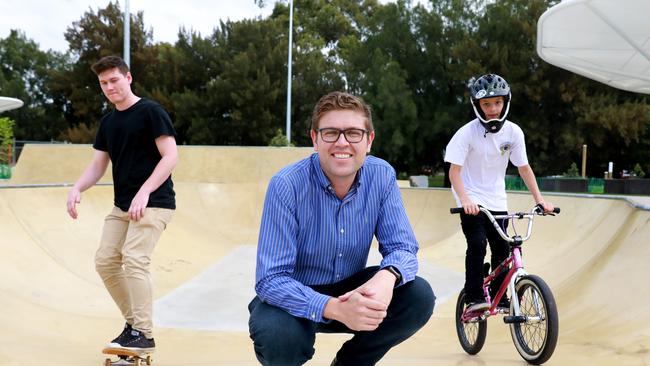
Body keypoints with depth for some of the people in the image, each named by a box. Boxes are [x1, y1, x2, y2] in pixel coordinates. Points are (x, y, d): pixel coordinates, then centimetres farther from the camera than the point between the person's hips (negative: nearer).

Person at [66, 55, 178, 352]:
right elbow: (98, 165, 15)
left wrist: (144, 192, -25)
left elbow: (171, 156, -16)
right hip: (122, 205, 8)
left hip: (153, 203, -8)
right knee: (105, 260, 2)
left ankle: (144, 334, -12)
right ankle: (134, 322, 16)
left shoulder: (150, 112, -9)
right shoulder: (108, 122, 14)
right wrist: (77, 188, -5)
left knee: (134, 258, -20)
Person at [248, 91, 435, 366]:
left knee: (419, 297, -20)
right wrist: (334, 308, -44)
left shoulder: (382, 177, -11)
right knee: (279, 336, -36)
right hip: (296, 297, -4)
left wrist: (388, 276, -37)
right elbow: (271, 279, -26)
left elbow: (401, 246, -10)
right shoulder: (286, 186, -23)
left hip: (350, 290, 4)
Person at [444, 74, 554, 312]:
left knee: (501, 248, 4)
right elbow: (454, 170, -20)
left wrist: (539, 199, -4)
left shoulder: (513, 132, -7)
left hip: (497, 201, 4)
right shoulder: (467, 133, -17)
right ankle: (474, 297, -12)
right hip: (471, 199, -4)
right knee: (477, 244, -20)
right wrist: (464, 199, -34)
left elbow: (524, 168, 1)